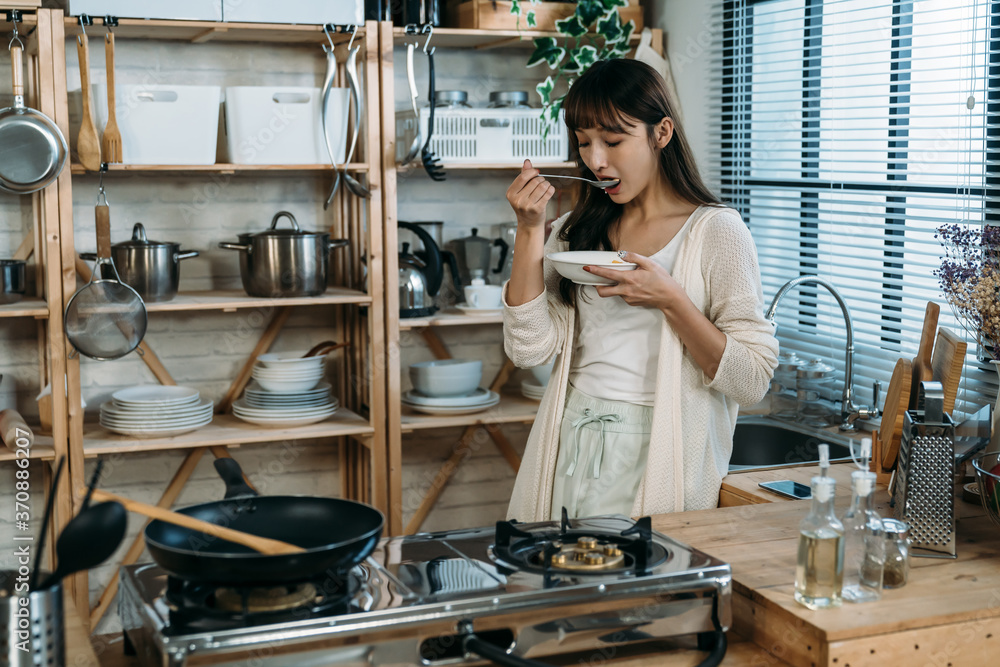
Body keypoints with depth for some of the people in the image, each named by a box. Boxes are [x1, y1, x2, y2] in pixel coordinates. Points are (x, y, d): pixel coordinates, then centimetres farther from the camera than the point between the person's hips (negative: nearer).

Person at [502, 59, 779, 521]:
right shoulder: (575, 232, 10)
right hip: (570, 455, 4)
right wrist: (530, 230, -5)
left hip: (657, 462, -3)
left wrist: (670, 300, -18)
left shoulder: (716, 231, -4)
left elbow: (752, 381, -8)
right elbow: (529, 349, -2)